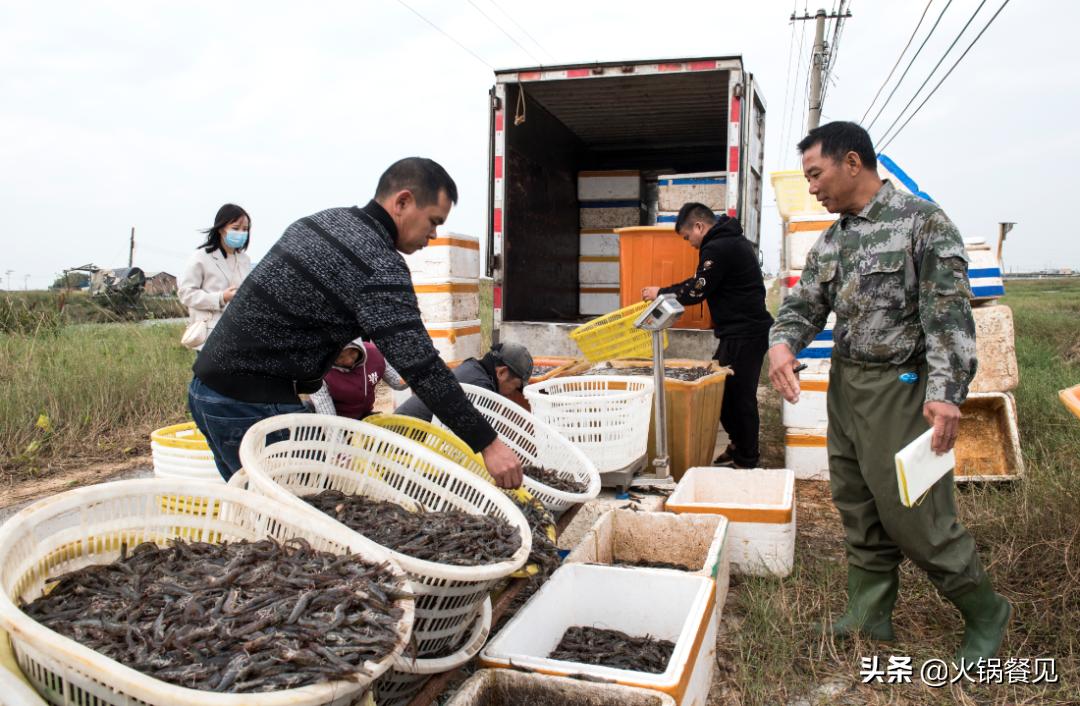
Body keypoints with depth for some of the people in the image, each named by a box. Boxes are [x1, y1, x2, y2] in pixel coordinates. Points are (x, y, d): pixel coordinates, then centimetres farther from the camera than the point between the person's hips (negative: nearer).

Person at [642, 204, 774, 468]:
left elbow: (696, 292, -14)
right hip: (748, 329, 10)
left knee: (738, 396, -3)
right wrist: (666, 293, 14)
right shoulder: (733, 240, 17)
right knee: (724, 390, 15)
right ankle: (740, 445, 25)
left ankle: (746, 461, 7)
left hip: (743, 334, -10)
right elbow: (702, 283, 21)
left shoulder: (718, 248, -16)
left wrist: (661, 293, -1)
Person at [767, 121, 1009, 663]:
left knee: (914, 514, -2)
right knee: (858, 508, 13)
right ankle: (869, 614, 28)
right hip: (844, 384, 7)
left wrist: (946, 392, -25)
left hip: (901, 389, -7)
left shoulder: (921, 221, -10)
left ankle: (985, 613, 20)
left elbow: (949, 311, -16)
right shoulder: (832, 241, 11)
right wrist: (782, 341, -10)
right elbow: (805, 302, 13)